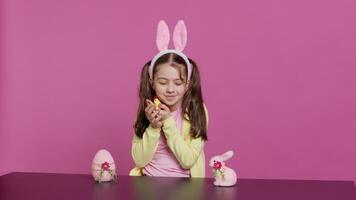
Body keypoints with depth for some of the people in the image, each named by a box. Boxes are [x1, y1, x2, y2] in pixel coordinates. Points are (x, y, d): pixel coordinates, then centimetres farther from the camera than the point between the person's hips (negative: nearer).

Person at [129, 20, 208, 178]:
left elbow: (187, 160, -11)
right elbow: (139, 160, -2)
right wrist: (153, 127, -15)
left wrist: (168, 122, -18)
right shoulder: (148, 111, 1)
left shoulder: (197, 112, -6)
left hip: (183, 184, -1)